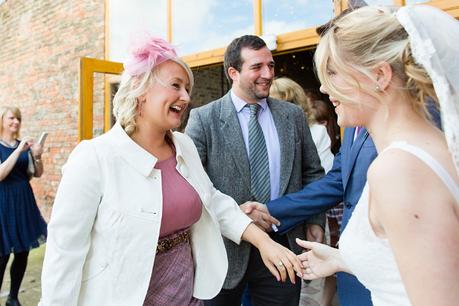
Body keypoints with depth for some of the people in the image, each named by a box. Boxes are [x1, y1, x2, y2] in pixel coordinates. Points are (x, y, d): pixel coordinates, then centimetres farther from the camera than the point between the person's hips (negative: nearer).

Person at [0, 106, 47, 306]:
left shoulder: (24, 144, 8)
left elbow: (38, 174, 9)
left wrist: (37, 157, -10)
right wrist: (18, 150, -23)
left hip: (24, 202, 5)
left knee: (23, 253, 10)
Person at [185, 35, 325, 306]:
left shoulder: (293, 115, 4)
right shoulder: (204, 118, -7)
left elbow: (313, 173, 10)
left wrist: (316, 223, 2)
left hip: (283, 244, 3)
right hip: (226, 245, -2)